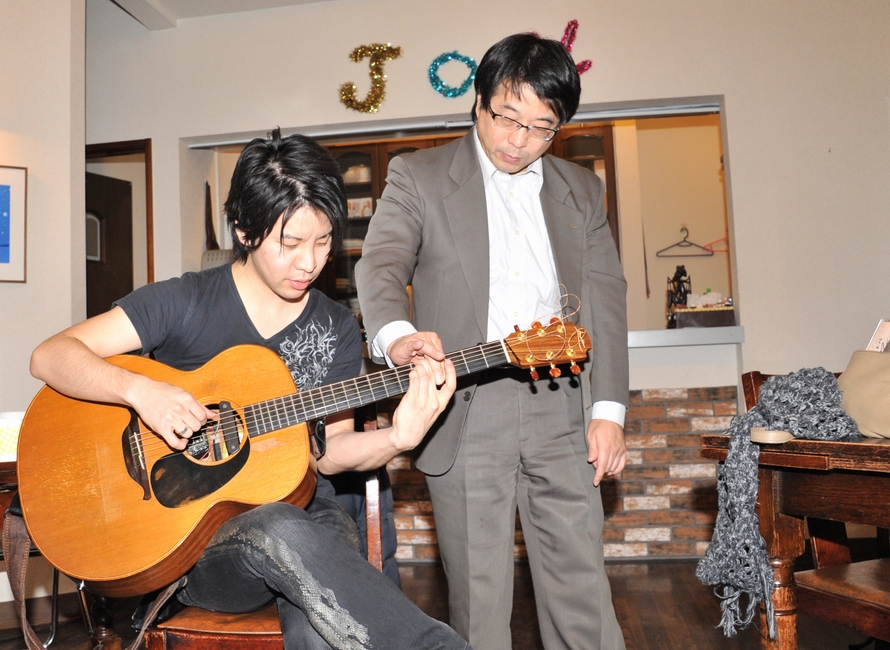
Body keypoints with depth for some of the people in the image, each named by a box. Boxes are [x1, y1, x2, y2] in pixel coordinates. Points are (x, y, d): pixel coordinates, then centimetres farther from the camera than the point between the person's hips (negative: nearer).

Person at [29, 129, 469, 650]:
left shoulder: (337, 330, 7)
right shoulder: (184, 303, -4)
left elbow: (327, 450, 4)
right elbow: (50, 356, -6)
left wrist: (396, 439, -16)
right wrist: (141, 391, -24)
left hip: (299, 512, 2)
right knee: (283, 533, -37)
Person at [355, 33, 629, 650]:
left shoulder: (582, 189, 14)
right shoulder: (419, 176, 5)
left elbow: (606, 297, 11)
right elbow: (382, 264, -9)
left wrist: (609, 409, 2)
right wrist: (396, 334, -32)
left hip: (561, 409, 3)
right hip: (466, 411, -2)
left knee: (584, 592, 8)